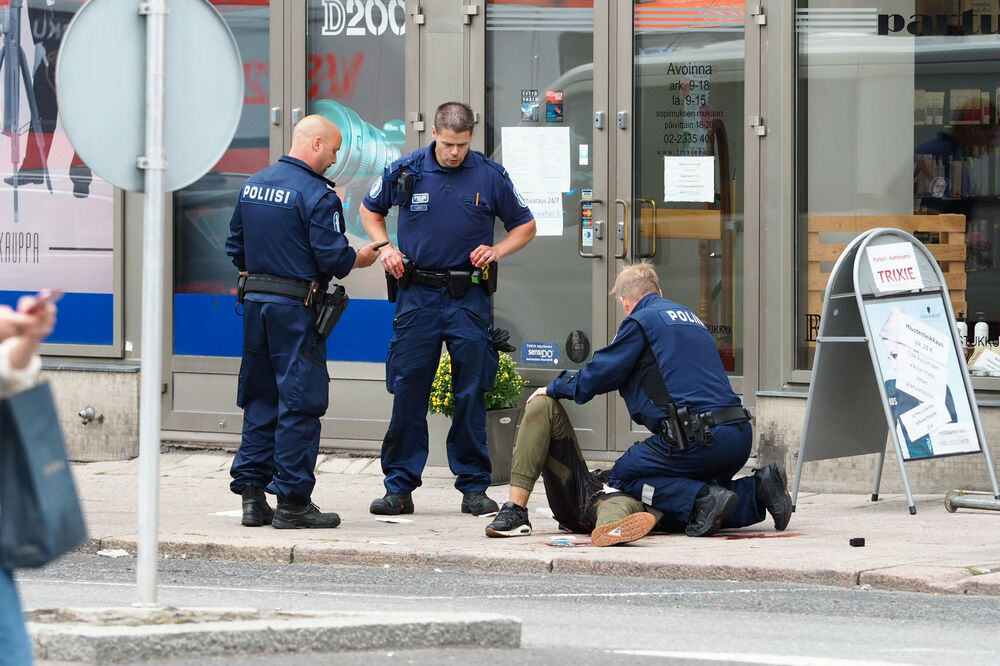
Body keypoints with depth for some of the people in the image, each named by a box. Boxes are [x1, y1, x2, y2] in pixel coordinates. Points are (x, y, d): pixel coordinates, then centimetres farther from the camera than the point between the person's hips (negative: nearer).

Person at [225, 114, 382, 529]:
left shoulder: (253, 185, 10)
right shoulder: (316, 194, -14)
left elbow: (235, 246, 17)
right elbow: (332, 257, -15)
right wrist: (359, 260, 3)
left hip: (255, 304, 7)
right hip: (295, 308, -7)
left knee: (259, 400, 13)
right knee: (300, 402, -2)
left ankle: (252, 494, 13)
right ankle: (292, 502, -3)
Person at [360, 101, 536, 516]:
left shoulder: (490, 177, -1)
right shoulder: (405, 171, 1)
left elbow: (525, 226, 11)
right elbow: (370, 210, 19)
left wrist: (496, 251, -6)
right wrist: (385, 248, 2)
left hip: (467, 295, -1)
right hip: (417, 293, 1)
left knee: (472, 394, 1)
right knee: (407, 391, 1)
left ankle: (473, 487, 9)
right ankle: (399, 487, 7)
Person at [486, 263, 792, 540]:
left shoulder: (641, 320, 2)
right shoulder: (689, 316, 26)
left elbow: (600, 374, 1)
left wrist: (554, 388, 19)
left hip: (697, 437, -8)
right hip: (739, 435, 8)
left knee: (622, 478, 6)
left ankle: (703, 500, -14)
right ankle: (758, 490, 0)